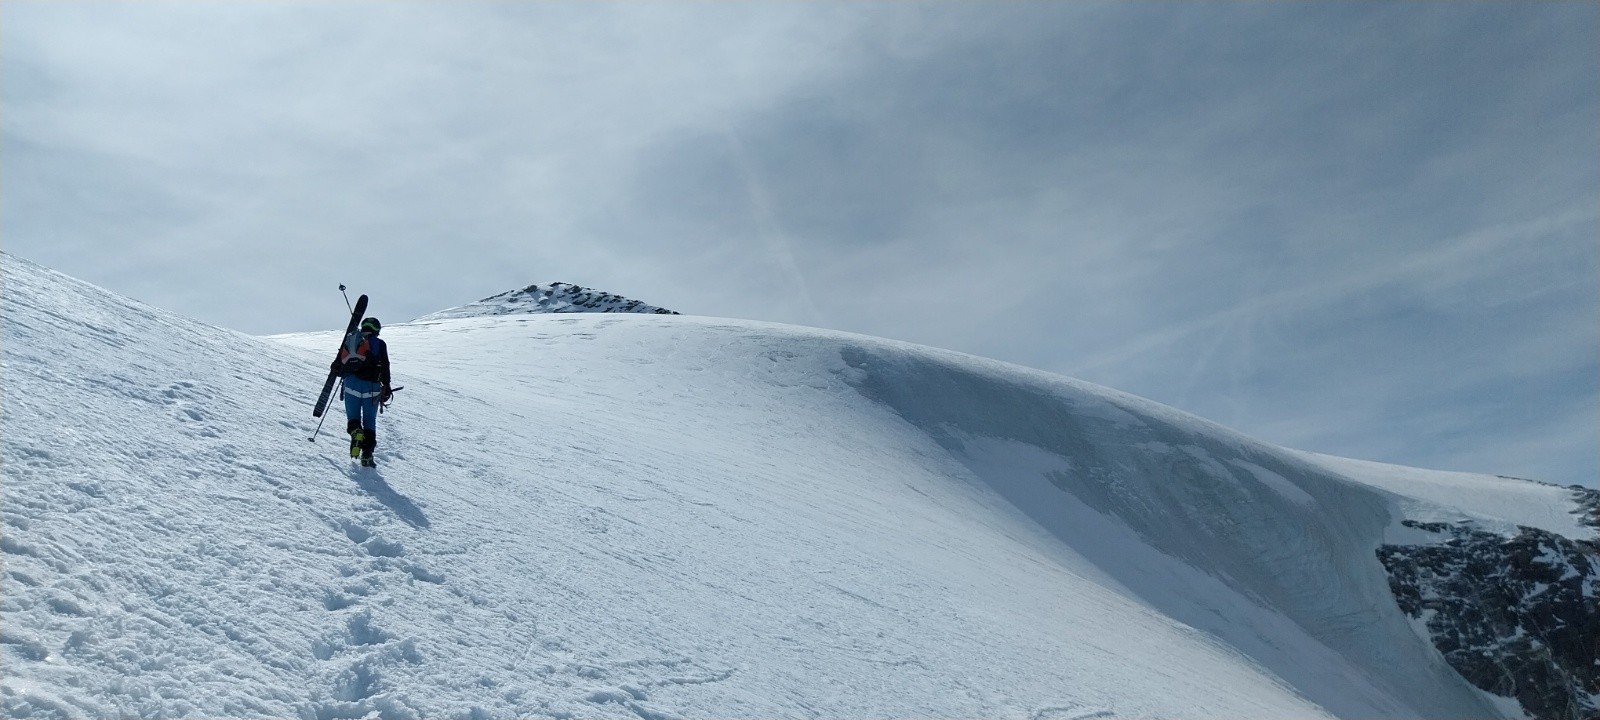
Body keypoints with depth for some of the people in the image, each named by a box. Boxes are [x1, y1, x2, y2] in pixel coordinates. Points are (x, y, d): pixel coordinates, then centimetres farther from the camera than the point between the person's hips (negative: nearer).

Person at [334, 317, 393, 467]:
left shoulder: (348, 341, 18)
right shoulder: (379, 343, 7)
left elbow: (336, 367, 17)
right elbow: (384, 367, -2)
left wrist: (345, 371, 39)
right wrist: (386, 388, 3)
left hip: (351, 385, 2)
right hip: (371, 387, -2)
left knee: (353, 417, 12)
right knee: (370, 421, 5)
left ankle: (355, 432, -23)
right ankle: (367, 455, -4)